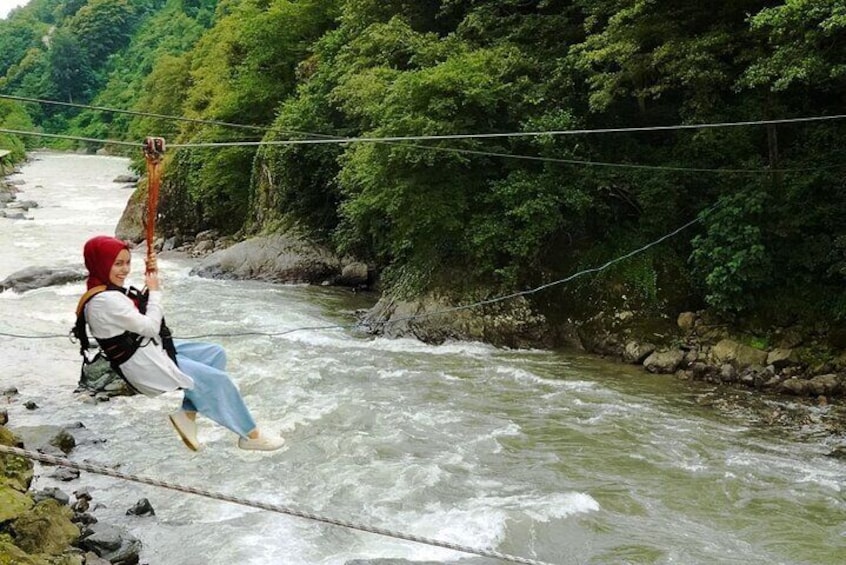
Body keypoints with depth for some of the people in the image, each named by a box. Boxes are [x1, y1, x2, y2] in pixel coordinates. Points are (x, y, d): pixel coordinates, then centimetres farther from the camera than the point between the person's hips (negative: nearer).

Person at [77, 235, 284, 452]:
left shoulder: (111, 290, 5)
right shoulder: (104, 301, -25)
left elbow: (145, 310, 17)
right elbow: (150, 326, -22)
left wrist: (152, 276, 2)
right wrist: (154, 290, -9)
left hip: (154, 349, 10)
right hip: (145, 367, -10)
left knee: (215, 354, 8)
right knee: (218, 380, -7)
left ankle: (188, 413, 5)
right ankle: (251, 435, 8)